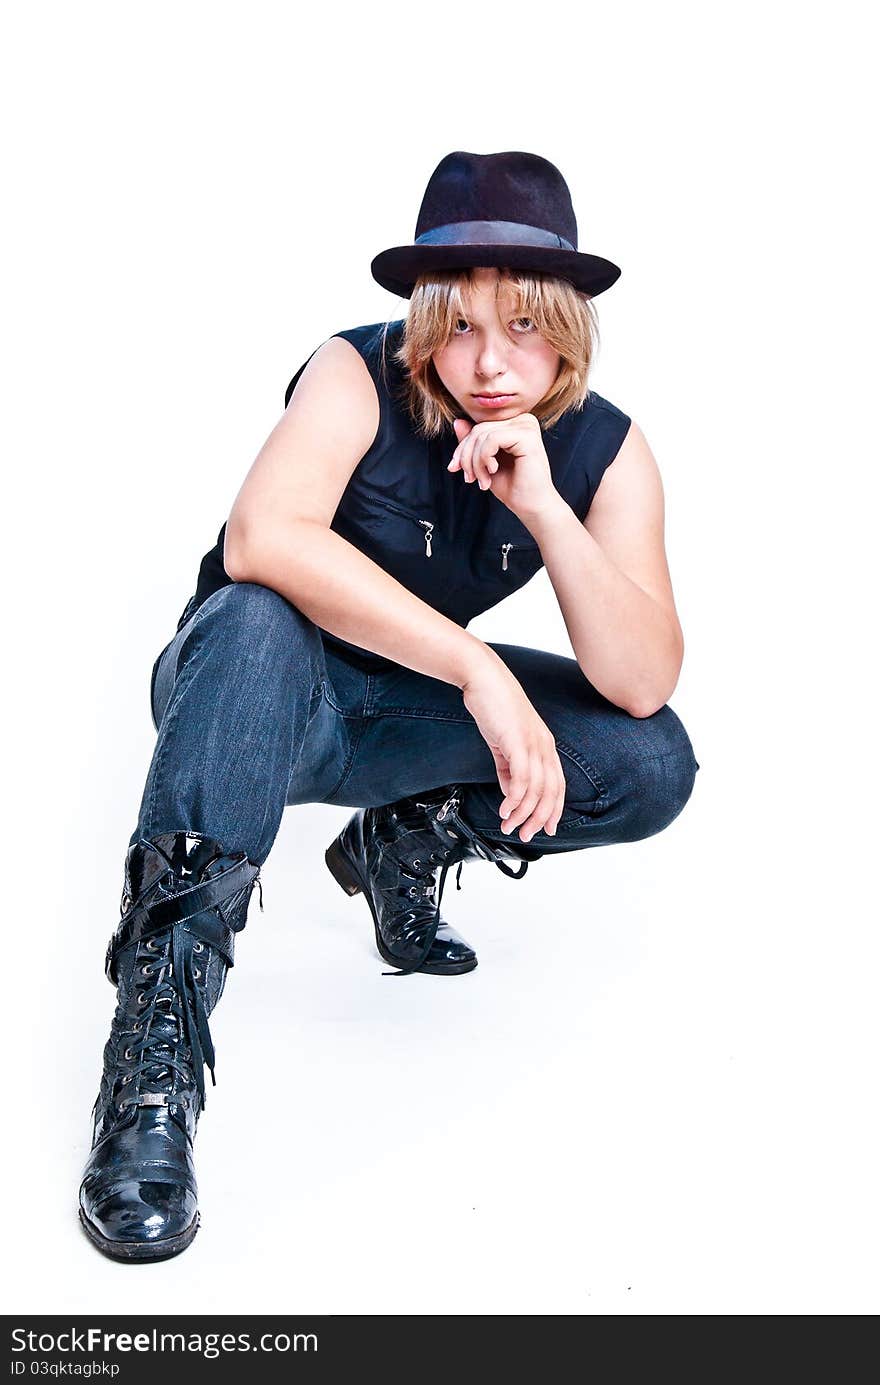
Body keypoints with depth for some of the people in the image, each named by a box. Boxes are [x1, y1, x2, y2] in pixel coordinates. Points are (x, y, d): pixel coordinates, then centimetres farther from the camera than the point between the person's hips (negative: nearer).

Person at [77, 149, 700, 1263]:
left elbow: (643, 683, -21)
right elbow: (260, 540, -41)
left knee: (653, 767, -15)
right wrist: (477, 667, -44)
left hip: (404, 711, 4)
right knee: (260, 621, -39)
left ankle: (405, 844, 10)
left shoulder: (606, 450, -10)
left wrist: (546, 507, -34)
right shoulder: (360, 378, -20)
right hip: (255, 695, -3)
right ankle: (158, 1034, -38)